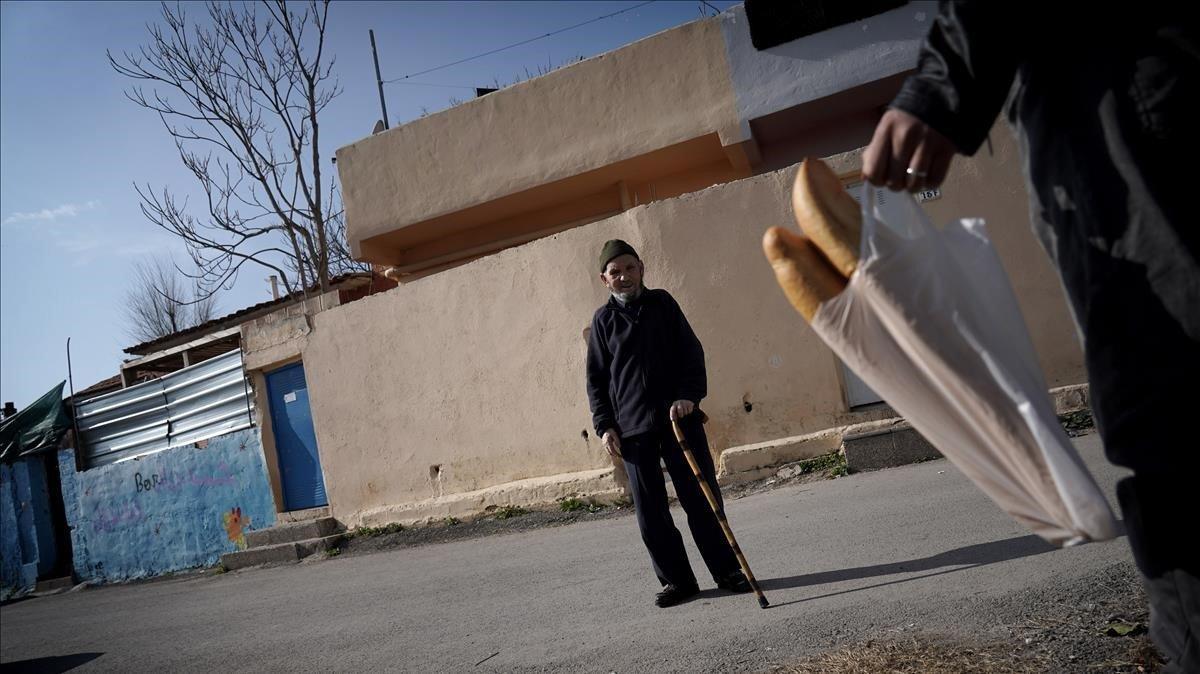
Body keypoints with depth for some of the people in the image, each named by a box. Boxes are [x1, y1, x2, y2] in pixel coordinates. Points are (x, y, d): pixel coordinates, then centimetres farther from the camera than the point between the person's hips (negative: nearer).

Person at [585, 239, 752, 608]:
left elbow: (692, 352, 5)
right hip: (632, 428, 0)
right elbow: (596, 379, 9)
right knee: (650, 512, 1)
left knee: (702, 499, 1)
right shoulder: (603, 319, 8)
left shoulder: (662, 303, 9)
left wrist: (689, 395, -10)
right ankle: (677, 580, 13)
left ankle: (727, 570, 13)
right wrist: (605, 426, 0)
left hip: (679, 416, 0)